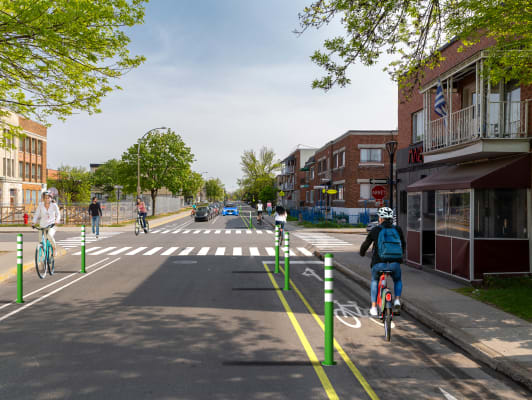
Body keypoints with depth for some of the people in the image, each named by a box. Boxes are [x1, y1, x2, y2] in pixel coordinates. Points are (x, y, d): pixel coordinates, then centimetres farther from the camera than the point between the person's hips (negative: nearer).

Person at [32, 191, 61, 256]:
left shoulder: (54, 205, -3)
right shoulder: (40, 205, -2)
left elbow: (58, 214, -1)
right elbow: (36, 214, -2)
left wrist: (57, 220, -21)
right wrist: (33, 223, -16)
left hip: (51, 225, -2)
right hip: (42, 226, 2)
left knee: (50, 235, -32)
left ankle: (54, 247, -5)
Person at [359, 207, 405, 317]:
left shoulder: (375, 230, 4)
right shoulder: (398, 230, 11)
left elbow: (365, 245, 14)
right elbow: (403, 244, 27)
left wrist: (362, 253, 36)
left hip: (379, 263, -1)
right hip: (395, 264, 2)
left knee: (374, 281, 28)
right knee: (398, 281, 33)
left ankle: (373, 308, 23)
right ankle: (397, 301, 10)